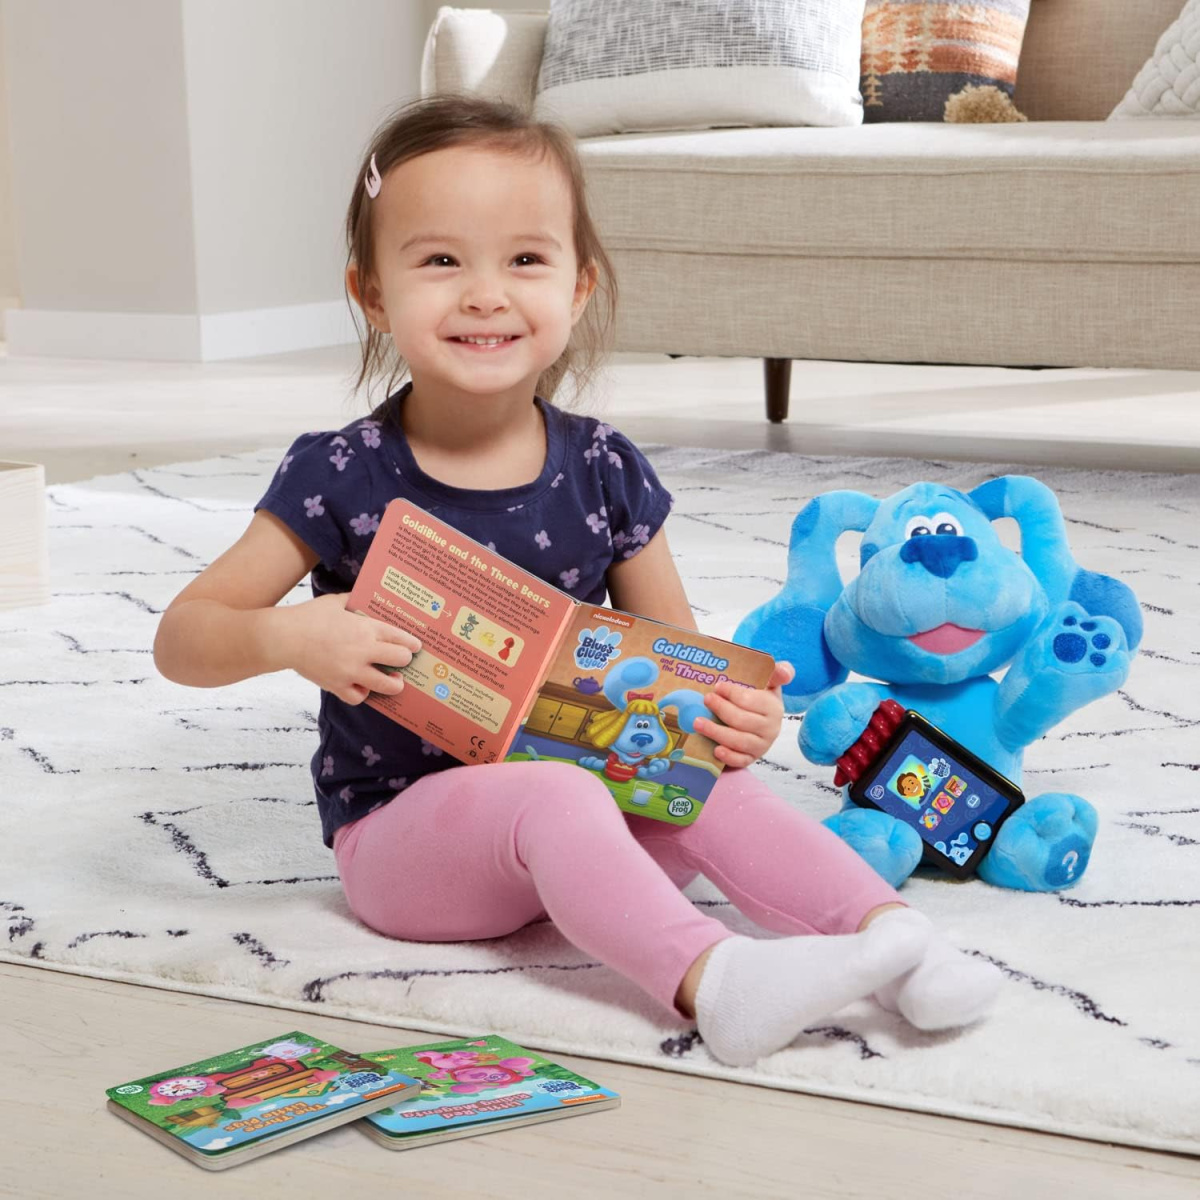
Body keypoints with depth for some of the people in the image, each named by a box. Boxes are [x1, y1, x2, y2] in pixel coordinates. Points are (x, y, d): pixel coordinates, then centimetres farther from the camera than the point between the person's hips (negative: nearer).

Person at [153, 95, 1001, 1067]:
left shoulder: (606, 472, -1)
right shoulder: (342, 478, -9)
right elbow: (182, 638, -6)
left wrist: (736, 713, -16)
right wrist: (290, 637, -29)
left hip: (587, 783, 4)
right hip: (402, 831, -4)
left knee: (716, 792, -24)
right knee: (554, 797, -33)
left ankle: (887, 929, -32)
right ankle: (711, 979, -49)